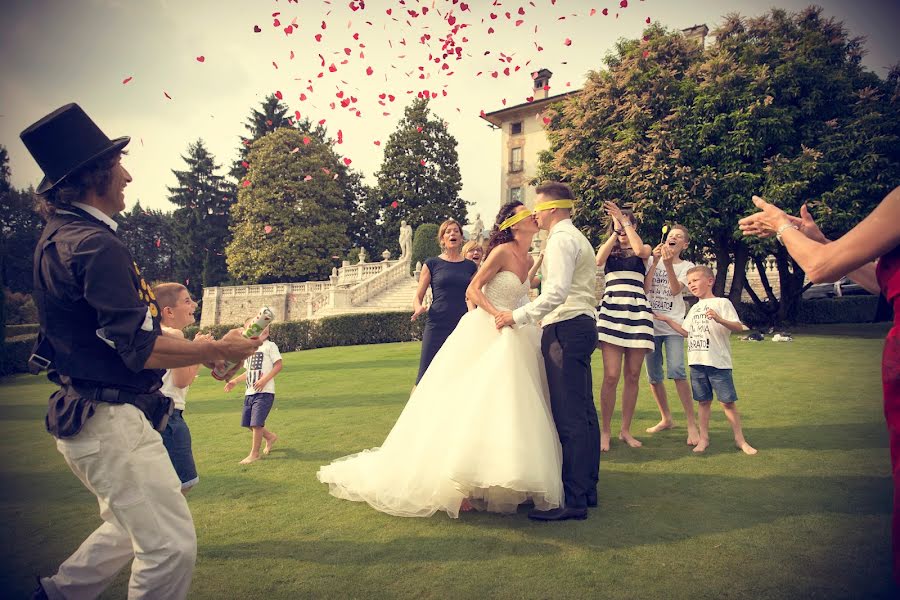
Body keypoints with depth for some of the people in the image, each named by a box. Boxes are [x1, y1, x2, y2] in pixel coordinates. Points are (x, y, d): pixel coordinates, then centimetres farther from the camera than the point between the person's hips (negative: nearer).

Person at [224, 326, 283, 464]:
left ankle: (254, 453, 5)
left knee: (256, 423, -9)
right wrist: (235, 381, 13)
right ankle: (270, 437, 32)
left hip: (264, 392, -8)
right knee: (248, 423, 9)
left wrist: (264, 380, -20)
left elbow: (278, 366, -11)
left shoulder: (269, 346, -4)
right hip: (249, 392, 8)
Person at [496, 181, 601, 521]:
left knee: (569, 416, -10)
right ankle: (587, 489, 22)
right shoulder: (578, 238, 24)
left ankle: (574, 501, -6)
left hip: (565, 328, -11)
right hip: (582, 325, 11)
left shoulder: (561, 239, -9)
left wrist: (518, 316, -21)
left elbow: (557, 292, -23)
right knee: (583, 412, 13)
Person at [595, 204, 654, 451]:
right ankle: (605, 431, 1)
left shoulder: (644, 249, 14)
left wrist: (625, 221, -7)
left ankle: (626, 430, 16)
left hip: (637, 312, 1)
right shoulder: (608, 249, 16)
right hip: (611, 311, -1)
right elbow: (598, 261, -8)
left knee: (633, 376, 4)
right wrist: (615, 231, -5)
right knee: (611, 375, -9)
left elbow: (639, 250, -12)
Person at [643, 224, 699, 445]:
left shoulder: (686, 266, 6)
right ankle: (666, 419, 24)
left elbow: (675, 290, -11)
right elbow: (644, 288, -5)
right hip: (651, 324, 3)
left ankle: (691, 424, -10)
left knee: (677, 371, -19)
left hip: (673, 326, -2)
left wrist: (668, 264, -21)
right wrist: (655, 262, -9)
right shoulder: (653, 261, 10)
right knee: (653, 376, 6)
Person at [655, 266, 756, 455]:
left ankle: (740, 439, 12)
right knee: (703, 401, 11)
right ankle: (703, 438, 18)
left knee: (727, 401, -1)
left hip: (718, 362, -6)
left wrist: (719, 319, -29)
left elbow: (739, 327, -12)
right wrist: (667, 319, 17)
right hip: (697, 362, 6)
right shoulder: (695, 308, 17)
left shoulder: (722, 303, -3)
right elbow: (687, 332, 22)